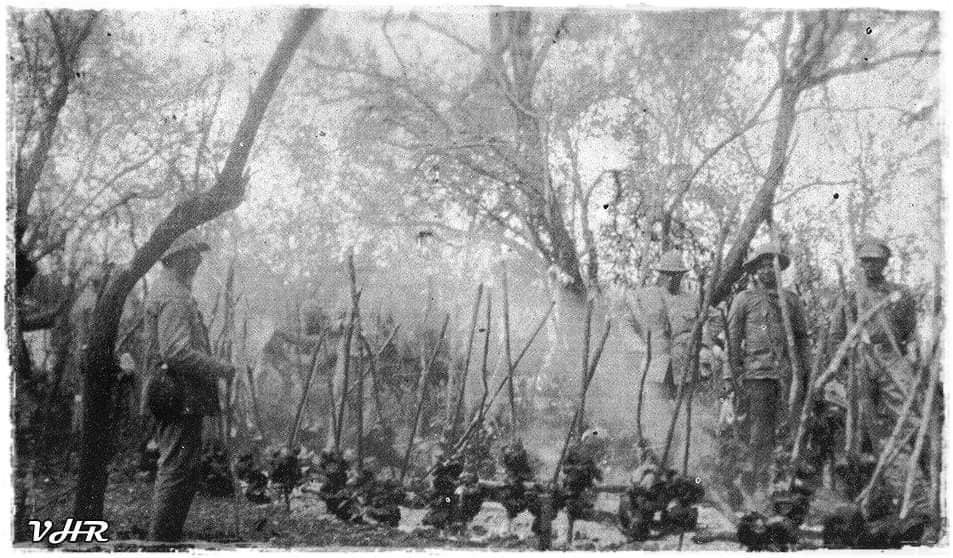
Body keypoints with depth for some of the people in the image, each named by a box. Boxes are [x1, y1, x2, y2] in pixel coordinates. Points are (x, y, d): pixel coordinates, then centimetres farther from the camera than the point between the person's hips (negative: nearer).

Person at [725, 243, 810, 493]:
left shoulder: (790, 299, 14)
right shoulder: (744, 299, 4)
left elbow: (802, 336, 19)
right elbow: (732, 339, 3)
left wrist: (802, 370, 11)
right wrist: (731, 376, -2)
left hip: (786, 373, 3)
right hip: (756, 372, -3)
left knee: (781, 430, 1)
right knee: (759, 431, -8)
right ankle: (750, 482, -2)